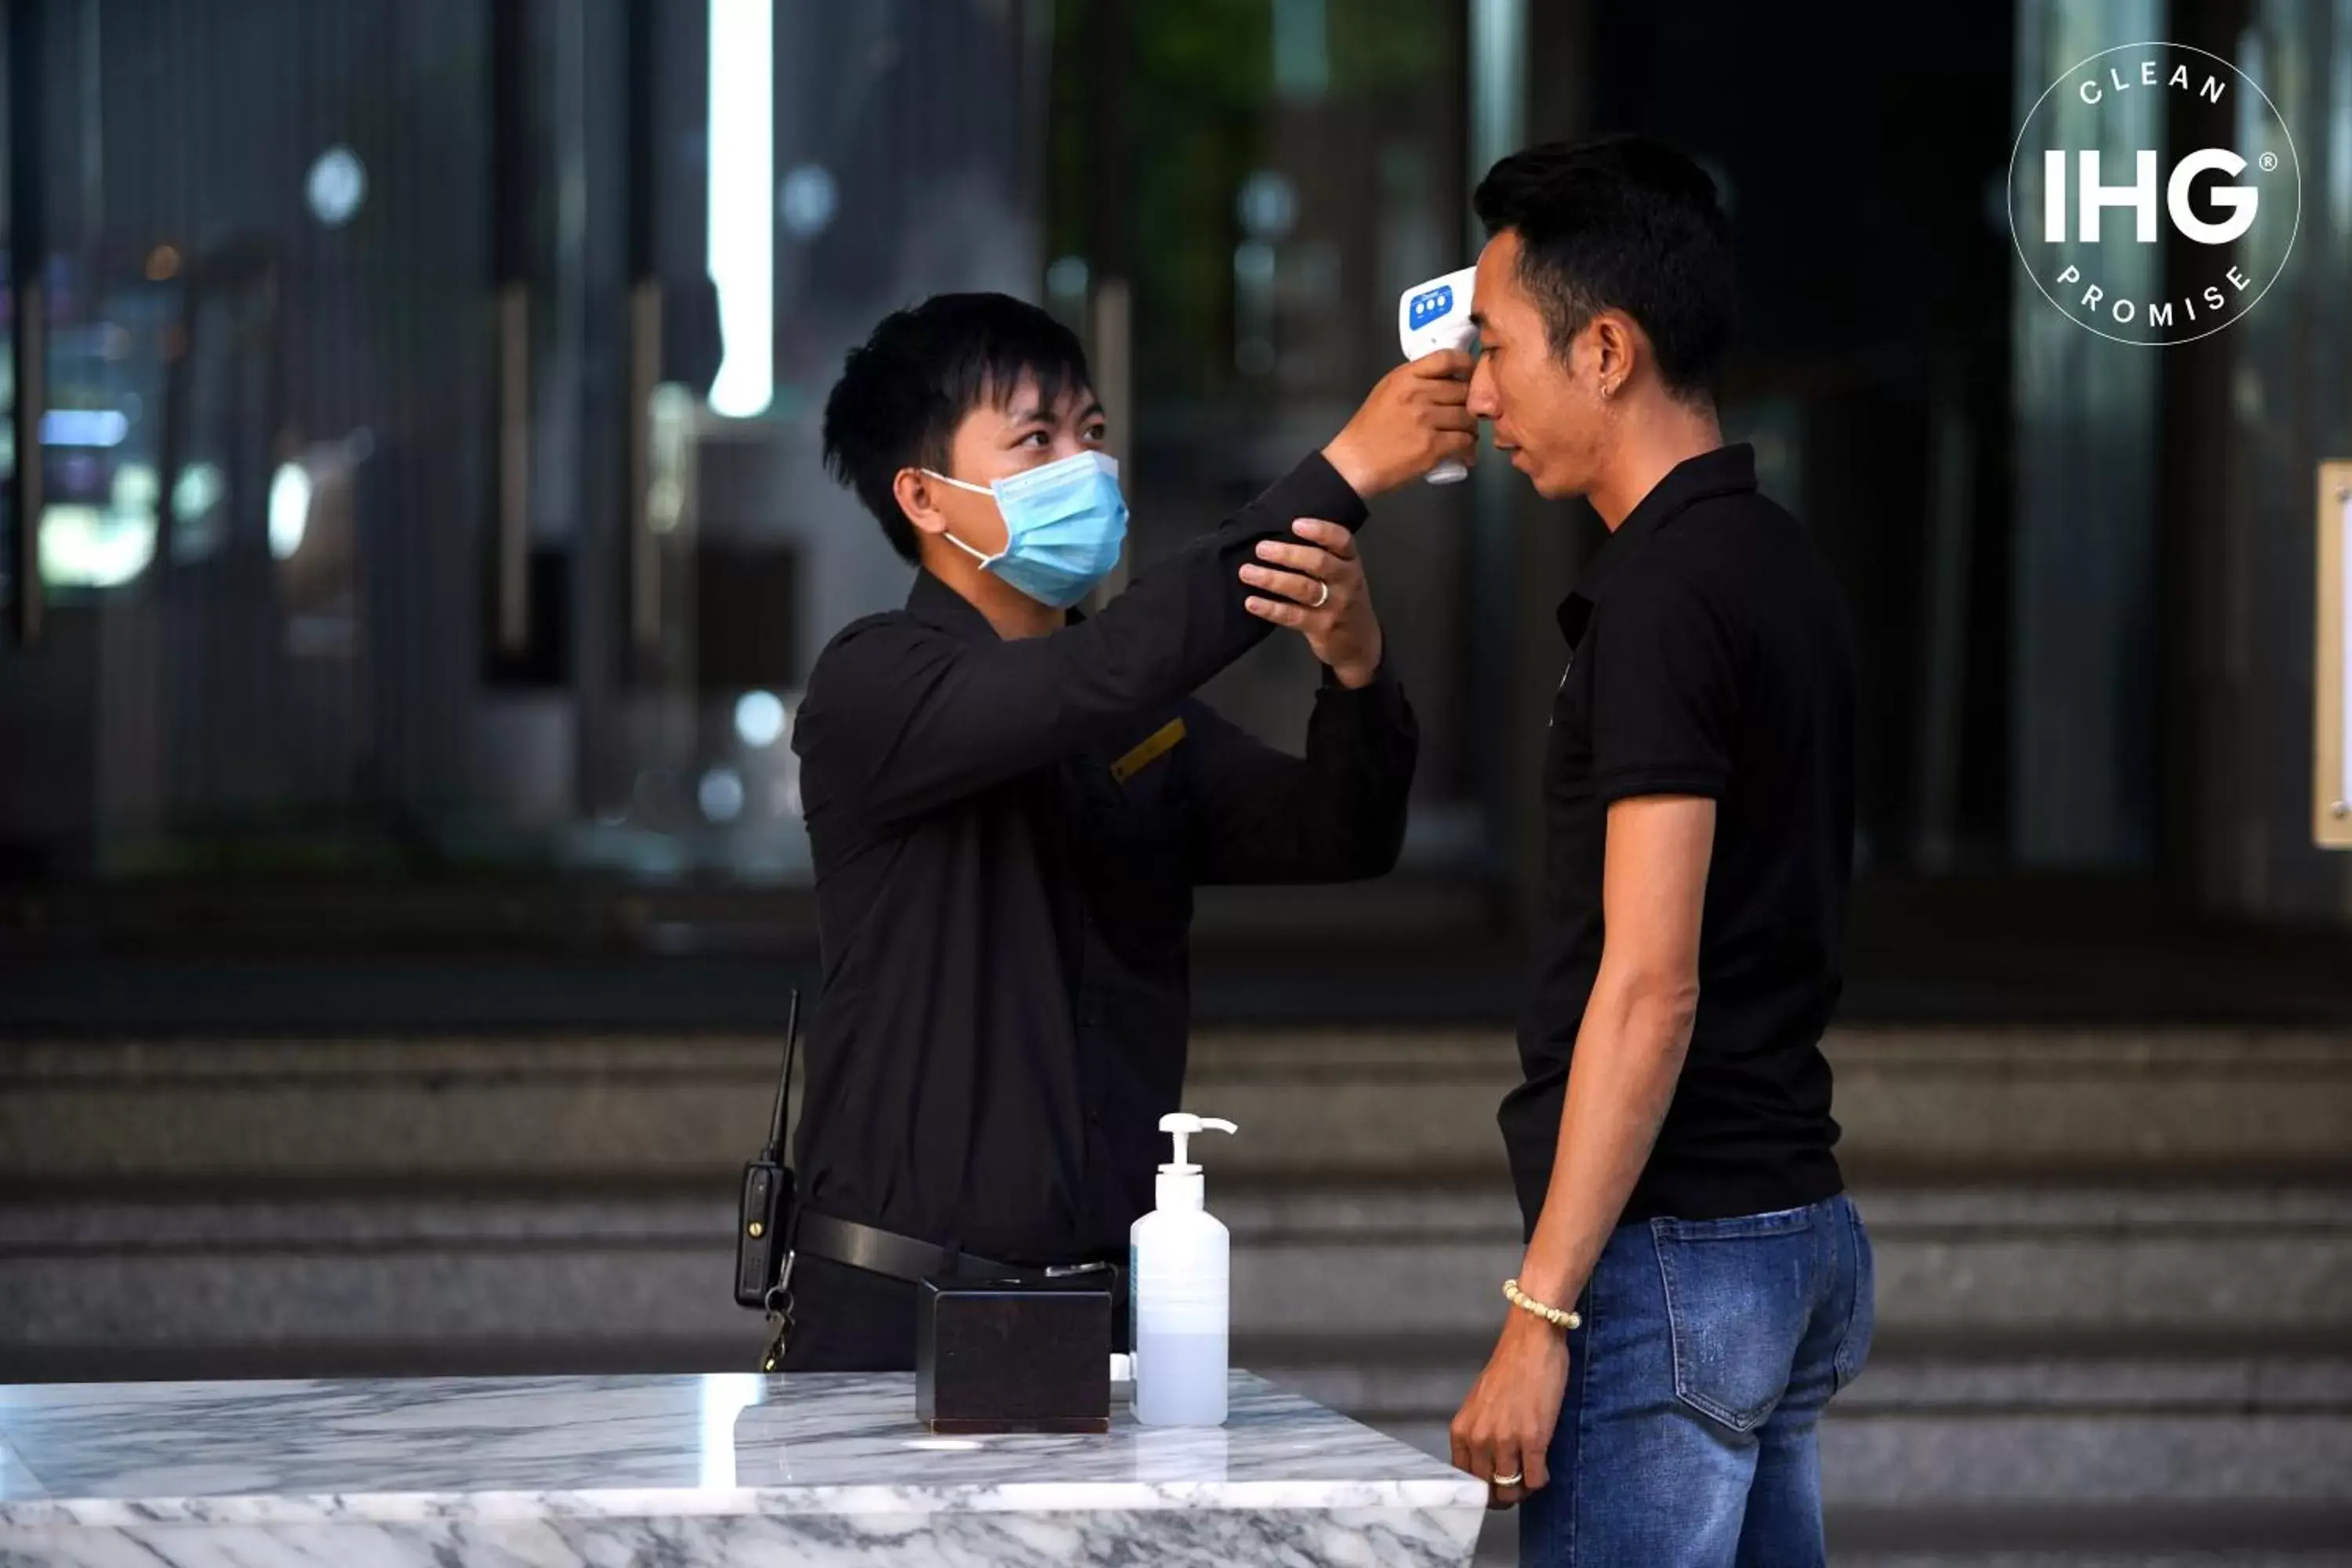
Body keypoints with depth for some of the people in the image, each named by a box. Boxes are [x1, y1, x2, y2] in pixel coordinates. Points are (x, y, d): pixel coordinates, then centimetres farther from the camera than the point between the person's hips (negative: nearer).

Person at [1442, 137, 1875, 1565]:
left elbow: (1650, 986, -21)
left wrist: (1540, 1314, -20)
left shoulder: (1664, 594, -16)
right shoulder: (1780, 566, 13)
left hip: (1670, 1249, -10)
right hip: (1798, 1231, 10)